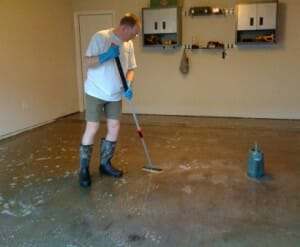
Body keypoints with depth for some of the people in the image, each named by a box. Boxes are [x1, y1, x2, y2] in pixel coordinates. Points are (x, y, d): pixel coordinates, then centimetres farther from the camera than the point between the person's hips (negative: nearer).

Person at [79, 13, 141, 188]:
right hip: (96, 92, -6)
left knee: (114, 127, 6)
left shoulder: (129, 44, 4)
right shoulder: (100, 37, -14)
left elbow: (130, 69, 8)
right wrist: (106, 56, -31)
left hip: (115, 95, 6)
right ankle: (84, 169, 8)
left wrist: (128, 86, -9)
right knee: (92, 129, -5)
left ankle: (105, 164, 22)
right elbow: (89, 63, -15)